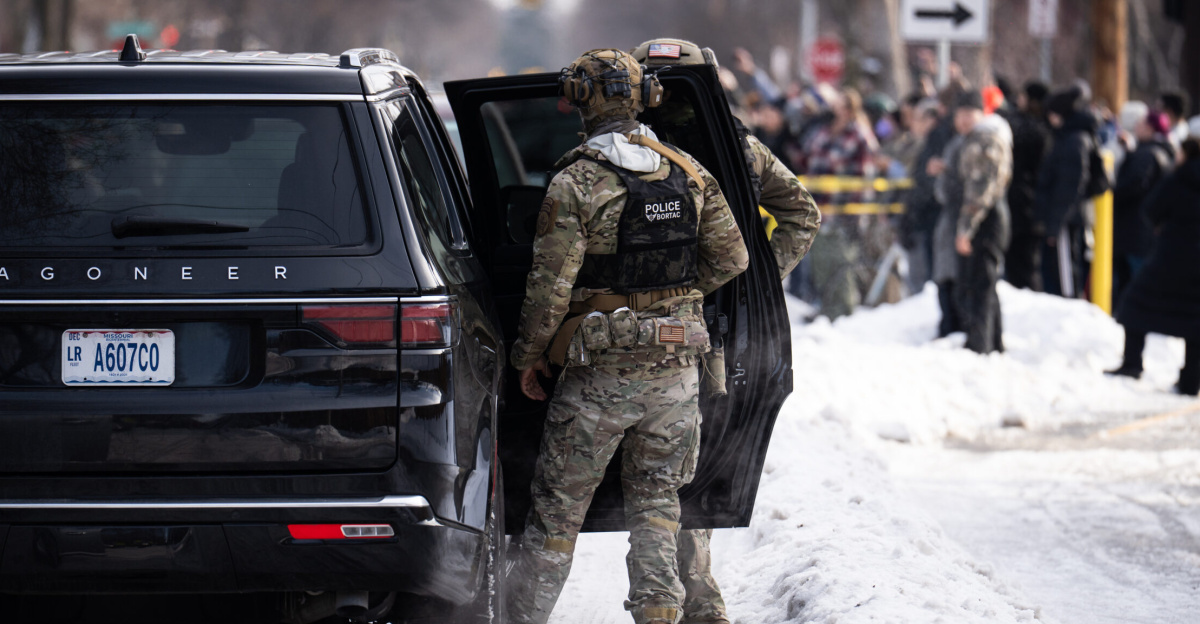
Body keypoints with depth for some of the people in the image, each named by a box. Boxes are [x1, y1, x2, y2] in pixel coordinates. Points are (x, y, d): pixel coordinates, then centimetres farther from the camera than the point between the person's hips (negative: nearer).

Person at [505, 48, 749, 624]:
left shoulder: (575, 183, -13)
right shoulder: (689, 173, 2)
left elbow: (551, 285, -13)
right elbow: (730, 258, 6)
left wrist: (528, 355, 0)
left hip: (601, 375, -4)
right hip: (677, 368, 4)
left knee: (558, 507, 5)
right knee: (655, 500, 14)